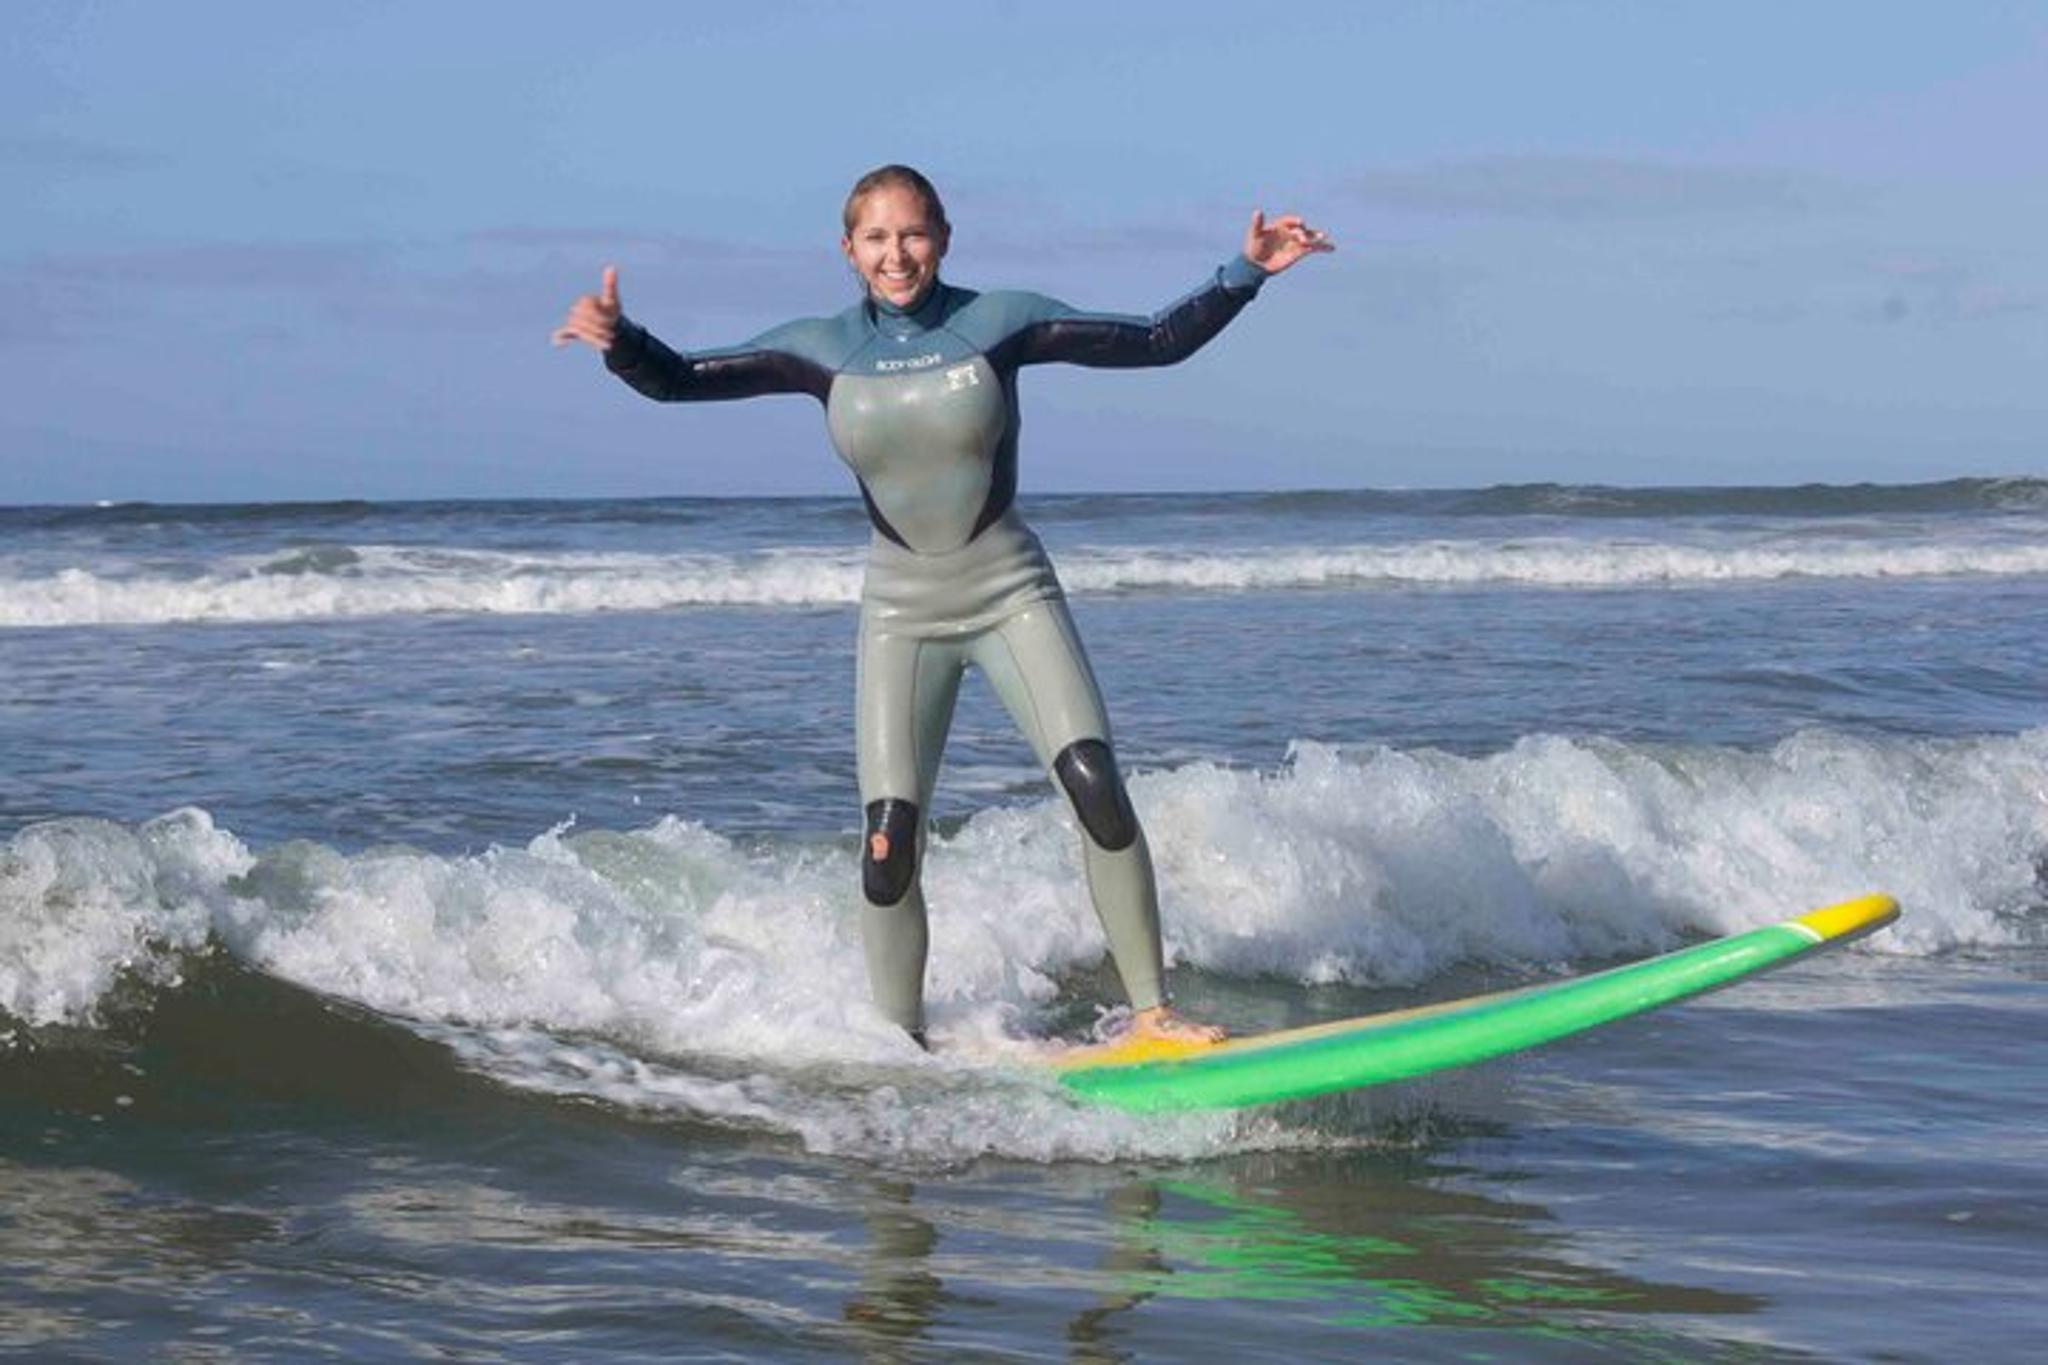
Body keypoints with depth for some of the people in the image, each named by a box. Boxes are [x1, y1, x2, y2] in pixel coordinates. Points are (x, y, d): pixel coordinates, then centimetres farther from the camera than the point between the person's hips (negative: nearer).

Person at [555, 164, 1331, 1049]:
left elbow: (1158, 343, -1)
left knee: (1096, 787, -18)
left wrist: (1245, 274, -12)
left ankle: (1151, 1014, -9)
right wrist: (618, 340, -25)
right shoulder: (823, 349, -2)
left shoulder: (999, 323, -5)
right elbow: (677, 382, -5)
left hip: (1011, 592, -1)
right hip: (902, 609, 1)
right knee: (888, 841, -8)